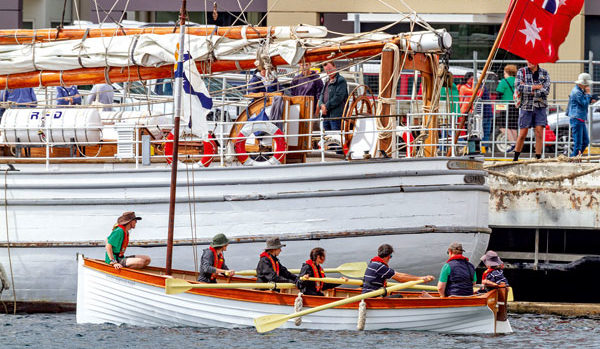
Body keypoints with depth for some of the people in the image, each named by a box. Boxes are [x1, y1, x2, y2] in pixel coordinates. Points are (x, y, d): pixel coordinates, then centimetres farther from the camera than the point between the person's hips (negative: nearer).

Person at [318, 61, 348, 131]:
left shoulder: (341, 81, -6)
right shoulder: (327, 82, 21)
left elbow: (338, 97, -15)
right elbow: (322, 95, 18)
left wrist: (326, 107, -14)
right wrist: (322, 105, -4)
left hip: (336, 115, -9)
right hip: (326, 115, 9)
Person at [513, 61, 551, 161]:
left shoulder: (544, 73, 4)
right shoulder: (522, 72, 3)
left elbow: (546, 90, -7)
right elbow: (518, 87, -12)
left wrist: (527, 89, -11)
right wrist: (536, 87, -13)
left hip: (540, 107, 1)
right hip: (526, 106, -1)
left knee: (539, 133, -6)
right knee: (522, 134, 1)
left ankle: (538, 158, -1)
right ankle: (515, 158, 15)